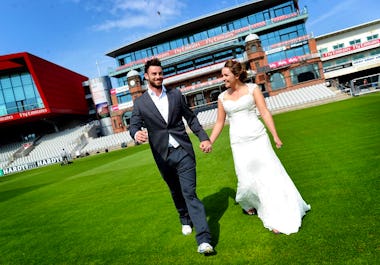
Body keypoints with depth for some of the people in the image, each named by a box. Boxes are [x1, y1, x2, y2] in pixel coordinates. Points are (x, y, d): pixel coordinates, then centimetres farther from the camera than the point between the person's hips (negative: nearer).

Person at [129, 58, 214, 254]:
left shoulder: (176, 95, 6)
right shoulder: (140, 103, 3)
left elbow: (191, 118, 10)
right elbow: (133, 125, -5)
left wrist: (203, 137, 0)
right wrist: (137, 134, -29)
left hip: (183, 151, -1)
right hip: (163, 156, 1)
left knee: (190, 193, -9)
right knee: (176, 192, 18)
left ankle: (204, 240, -10)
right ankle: (185, 220, 44)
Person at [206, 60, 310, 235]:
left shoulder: (252, 89, 1)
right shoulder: (222, 97, 9)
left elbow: (264, 112, -3)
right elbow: (219, 123, 13)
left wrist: (275, 135, -8)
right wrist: (209, 142, 6)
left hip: (258, 137, -1)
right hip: (238, 142, 2)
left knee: (270, 174, -1)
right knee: (247, 179, 0)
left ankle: (279, 218, 13)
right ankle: (246, 203, 36)